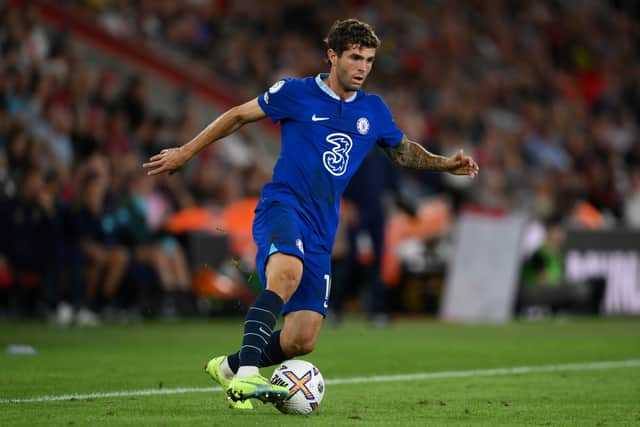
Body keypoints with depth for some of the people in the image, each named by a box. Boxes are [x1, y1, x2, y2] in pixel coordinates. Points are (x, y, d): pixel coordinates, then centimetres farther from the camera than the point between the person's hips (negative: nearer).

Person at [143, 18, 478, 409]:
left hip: (322, 229, 5)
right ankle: (247, 374, -47)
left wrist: (445, 164, 14)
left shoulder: (374, 111, 14)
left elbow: (403, 151, 31)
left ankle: (230, 367, 24)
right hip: (283, 206, -5)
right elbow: (239, 116, 11)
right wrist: (185, 153, 14)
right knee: (288, 271, -40)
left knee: (302, 340, -3)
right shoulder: (296, 93, 1)